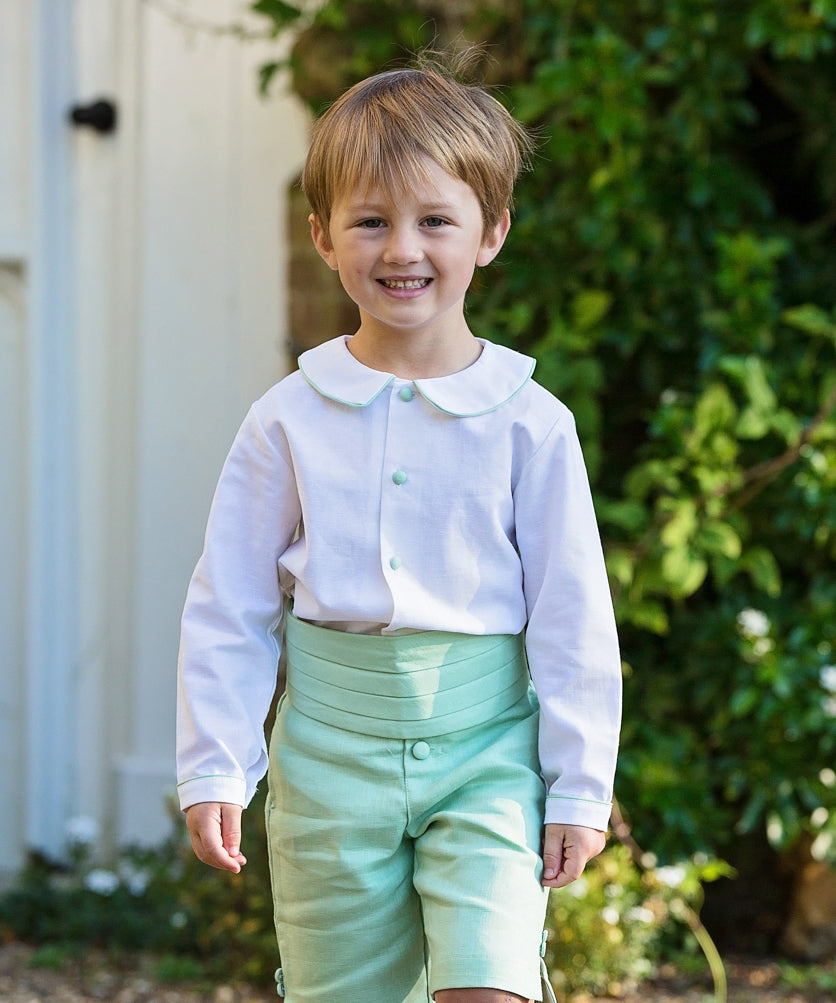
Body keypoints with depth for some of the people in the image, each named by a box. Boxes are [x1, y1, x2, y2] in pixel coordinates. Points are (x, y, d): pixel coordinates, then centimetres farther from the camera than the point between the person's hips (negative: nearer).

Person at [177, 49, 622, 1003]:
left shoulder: (529, 423, -3)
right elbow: (228, 610, 5)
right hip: (331, 748, 2)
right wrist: (213, 771, 1)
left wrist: (580, 787, 0)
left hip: (484, 745, -1)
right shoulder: (290, 419, 0)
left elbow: (574, 620, 1)